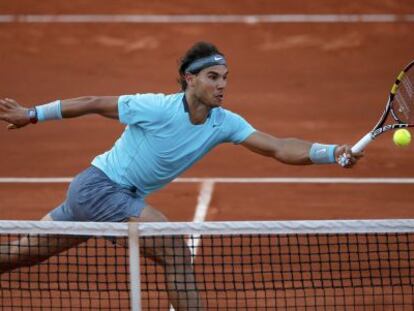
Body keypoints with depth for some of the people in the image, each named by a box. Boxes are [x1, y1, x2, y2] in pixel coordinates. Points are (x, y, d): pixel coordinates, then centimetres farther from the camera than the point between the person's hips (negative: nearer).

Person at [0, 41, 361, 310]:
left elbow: (280, 148, -16)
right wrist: (32, 114, -4)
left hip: (125, 197, 7)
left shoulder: (225, 123, -8)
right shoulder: (156, 108, -23)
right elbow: (94, 103, -11)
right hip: (97, 186, -7)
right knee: (176, 248, -19)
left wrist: (333, 153, -30)